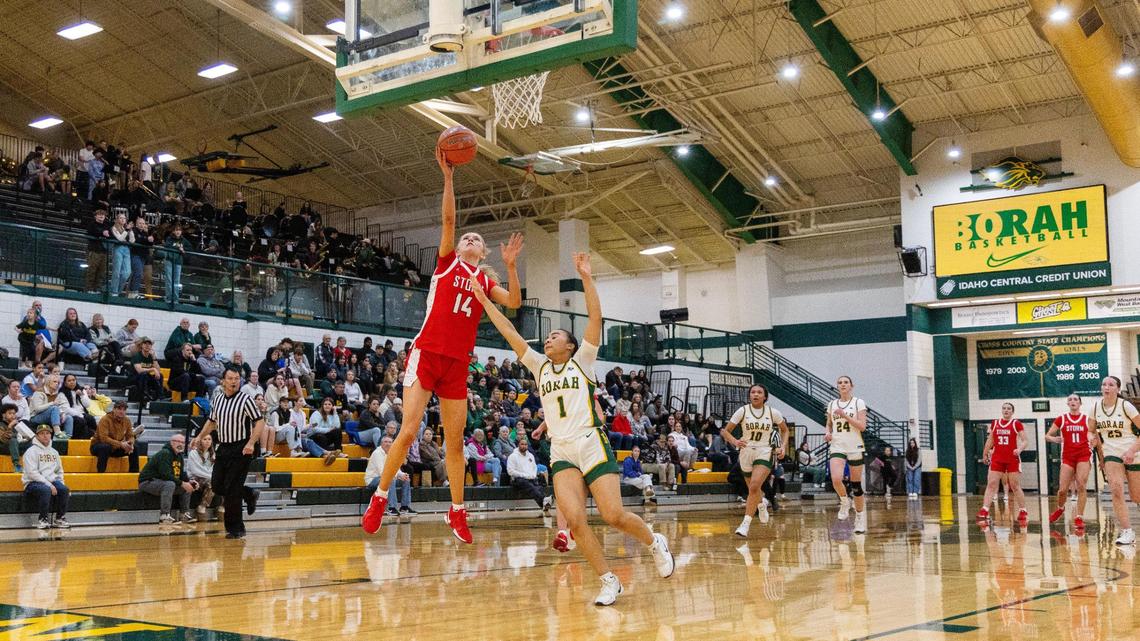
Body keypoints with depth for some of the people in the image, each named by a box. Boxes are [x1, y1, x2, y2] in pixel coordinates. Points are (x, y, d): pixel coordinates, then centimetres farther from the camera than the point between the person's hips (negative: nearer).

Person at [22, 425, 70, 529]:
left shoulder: (54, 452, 17)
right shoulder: (32, 451, -4)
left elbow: (59, 471, 24)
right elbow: (32, 473, -15)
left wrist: (60, 485, 6)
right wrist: (49, 485, -21)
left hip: (51, 482, 6)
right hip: (33, 483, -5)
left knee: (64, 490, -24)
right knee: (46, 490, -37)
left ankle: (60, 519, -10)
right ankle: (43, 519, -21)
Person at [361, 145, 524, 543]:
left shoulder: (485, 281, 16)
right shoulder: (448, 261, 9)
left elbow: (514, 303, -1)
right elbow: (449, 218, -4)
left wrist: (510, 266, -9)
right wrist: (448, 174, -10)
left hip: (457, 364, 3)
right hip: (426, 354, -3)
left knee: (455, 442, 7)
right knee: (408, 432, -12)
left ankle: (457, 512, 17)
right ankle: (379, 498, 5)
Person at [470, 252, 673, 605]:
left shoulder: (582, 361, 8)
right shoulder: (539, 366, 17)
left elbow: (595, 318, -4)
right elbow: (510, 332, 16)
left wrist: (586, 278, -11)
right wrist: (483, 300, 13)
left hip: (592, 444, -4)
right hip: (560, 451, 4)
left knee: (614, 515, -12)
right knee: (574, 519, -15)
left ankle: (655, 542, 17)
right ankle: (609, 580, -3)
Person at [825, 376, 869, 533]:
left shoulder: (858, 403, -1)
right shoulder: (832, 404, 10)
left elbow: (862, 426, -9)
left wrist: (845, 415, -17)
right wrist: (827, 433, 0)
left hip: (855, 448, -2)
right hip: (837, 447, 2)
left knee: (856, 484, 3)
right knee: (836, 479, -23)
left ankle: (860, 518, 18)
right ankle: (844, 502, 6)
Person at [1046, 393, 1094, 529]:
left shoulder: (1087, 419, 6)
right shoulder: (1061, 419, 6)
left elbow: (1093, 435, 9)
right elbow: (1047, 436, 7)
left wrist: (1093, 438, -14)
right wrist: (1054, 439, -15)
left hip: (1084, 455, -1)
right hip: (1067, 456, 1)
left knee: (1081, 486, -13)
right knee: (1063, 489, -2)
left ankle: (1079, 518, -6)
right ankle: (1060, 509, 28)